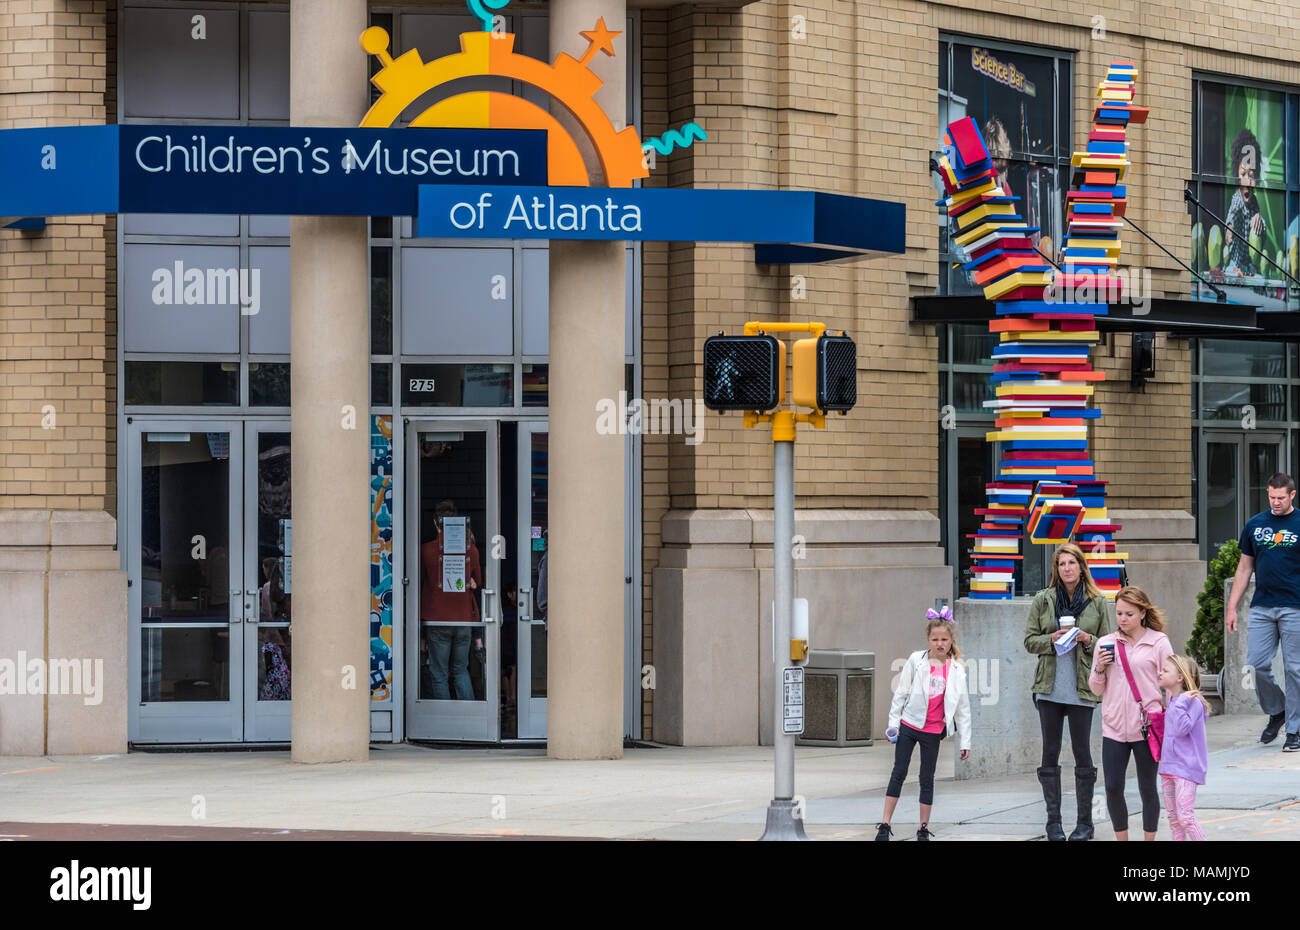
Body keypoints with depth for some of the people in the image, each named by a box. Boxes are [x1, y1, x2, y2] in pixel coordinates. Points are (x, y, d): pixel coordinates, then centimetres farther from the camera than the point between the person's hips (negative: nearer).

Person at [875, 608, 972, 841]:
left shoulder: (956, 670, -1)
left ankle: (924, 829, 15)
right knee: (899, 773, 0)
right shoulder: (916, 661, -2)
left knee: (927, 779, 6)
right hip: (909, 725, 0)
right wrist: (893, 723, -1)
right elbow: (901, 692, 3)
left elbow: (963, 707, 4)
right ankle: (885, 825, 2)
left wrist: (965, 741, 4)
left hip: (933, 730, 0)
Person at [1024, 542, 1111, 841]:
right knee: (1050, 753, 4)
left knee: (1082, 752, 1)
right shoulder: (1043, 600, 6)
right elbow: (1029, 640, 6)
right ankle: (1053, 821, 10)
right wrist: (1052, 639, -12)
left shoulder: (1097, 603, 4)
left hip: (1081, 689, -1)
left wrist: (1088, 640, -12)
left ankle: (1084, 822, 8)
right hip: (1049, 687, 1)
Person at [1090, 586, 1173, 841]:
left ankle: (1149, 838, 16)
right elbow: (1097, 689, 13)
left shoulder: (1158, 642, 0)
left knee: (1147, 788, 5)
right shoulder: (1106, 643, 9)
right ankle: (1121, 839, 15)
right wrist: (1099, 669, -7)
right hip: (1114, 727, 3)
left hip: (1147, 727, -3)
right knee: (1113, 788, -1)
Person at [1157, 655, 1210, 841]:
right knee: (1173, 818, 11)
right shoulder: (1172, 701, 13)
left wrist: (1181, 703, -26)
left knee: (1185, 817, -12)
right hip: (1168, 767, 9)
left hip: (1186, 768, -9)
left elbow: (1182, 728, -25)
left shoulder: (1193, 701, -15)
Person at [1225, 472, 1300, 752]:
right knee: (1256, 665, -3)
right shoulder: (1255, 525, 10)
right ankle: (1276, 712, 21)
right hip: (1262, 607, 3)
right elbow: (1245, 568, 16)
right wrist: (1231, 607, 11)